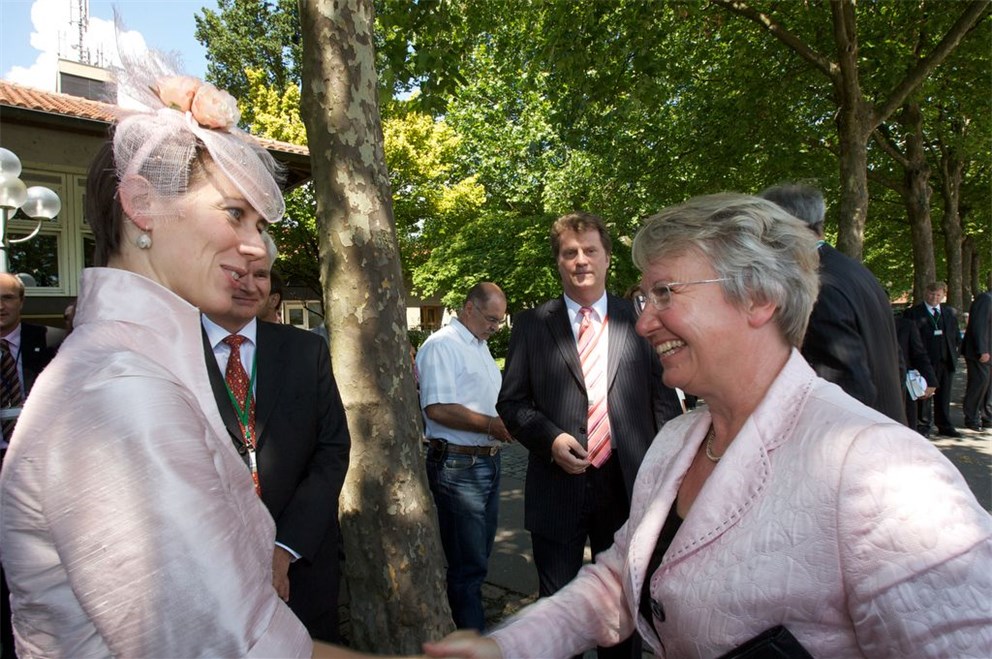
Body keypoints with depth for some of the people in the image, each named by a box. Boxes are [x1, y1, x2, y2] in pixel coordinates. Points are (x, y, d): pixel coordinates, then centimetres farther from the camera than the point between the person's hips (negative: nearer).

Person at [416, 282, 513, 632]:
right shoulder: (441, 345, -14)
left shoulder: (480, 347, 16)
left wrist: (508, 420, 7)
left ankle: (468, 614, 35)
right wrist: (491, 425, -19)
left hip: (487, 461, 9)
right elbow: (437, 408, -23)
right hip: (457, 467, -9)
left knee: (478, 555, 19)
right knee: (468, 563, 1)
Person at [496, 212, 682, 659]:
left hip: (627, 485, 1)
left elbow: (664, 398, 3)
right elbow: (511, 403, 2)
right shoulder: (531, 325, 1)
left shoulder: (639, 321, 3)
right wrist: (550, 438, -15)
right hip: (558, 486, 0)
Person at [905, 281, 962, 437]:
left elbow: (957, 335, 21)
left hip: (947, 361, 5)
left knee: (944, 395, 11)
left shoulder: (950, 312, 14)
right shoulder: (913, 313, -3)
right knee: (924, 394, -1)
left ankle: (944, 426, 20)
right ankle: (923, 425, 8)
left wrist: (955, 351, 9)